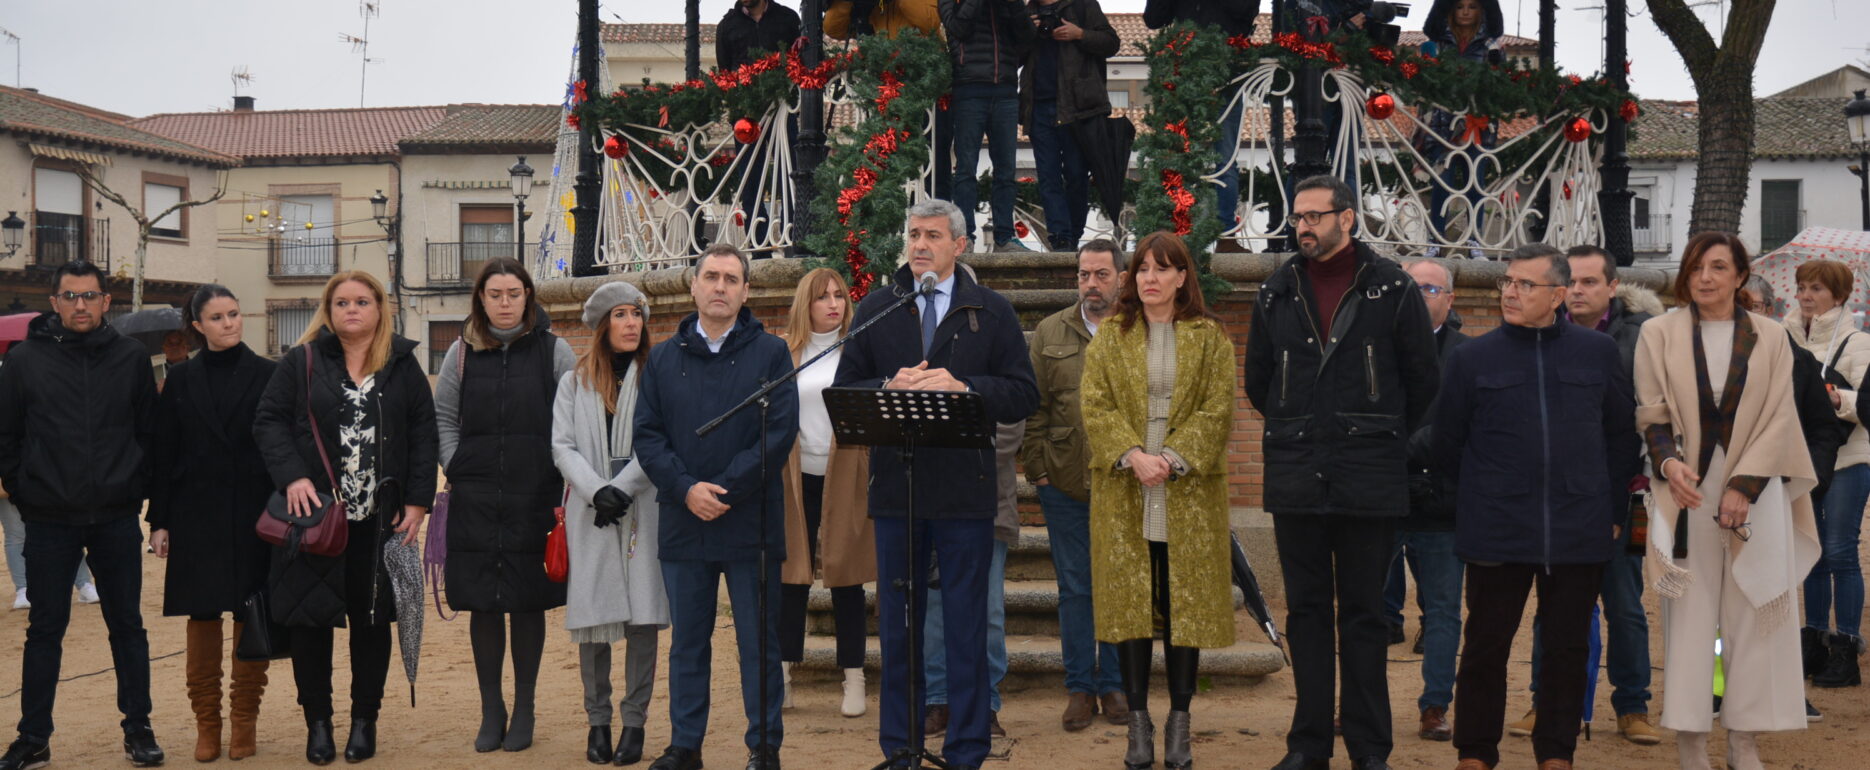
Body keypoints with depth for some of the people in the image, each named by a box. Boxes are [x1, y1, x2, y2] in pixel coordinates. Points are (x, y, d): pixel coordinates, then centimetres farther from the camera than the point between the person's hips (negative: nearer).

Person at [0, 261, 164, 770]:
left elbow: (149, 431, 7)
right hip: (49, 519, -1)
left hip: (117, 518, 1)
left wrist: (137, 488, 0)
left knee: (127, 626, 8)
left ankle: (138, 729, 17)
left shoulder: (132, 357, 3)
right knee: (44, 630, 7)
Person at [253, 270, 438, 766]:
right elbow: (269, 422, 0)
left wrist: (417, 502, -3)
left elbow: (424, 433, 5)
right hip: (313, 515, -1)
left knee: (372, 620, 7)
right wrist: (293, 477, -15)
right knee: (309, 618, 2)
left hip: (380, 519, 1)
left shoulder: (402, 364, 6)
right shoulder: (302, 362, 4)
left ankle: (365, 720, 19)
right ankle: (317, 722, 15)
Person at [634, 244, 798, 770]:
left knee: (759, 641, 3)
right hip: (683, 523, 3)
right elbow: (647, 435, 4)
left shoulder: (770, 354, 2)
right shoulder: (664, 358, 10)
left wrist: (724, 490, -14)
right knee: (687, 641, 10)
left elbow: (780, 432, -7)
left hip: (751, 523, -3)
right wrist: (687, 489, -11)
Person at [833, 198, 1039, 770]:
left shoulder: (992, 312, 5)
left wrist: (961, 385, -15)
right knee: (897, 623, 8)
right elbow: (844, 391, 5)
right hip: (896, 489, 2)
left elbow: (1024, 396, -1)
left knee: (966, 626, 4)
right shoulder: (875, 311, 10)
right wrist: (890, 387, -14)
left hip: (965, 491, -2)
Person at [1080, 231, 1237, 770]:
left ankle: (1179, 724, 9)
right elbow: (1095, 407, 0)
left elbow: (1217, 410, -2)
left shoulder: (1210, 338, 6)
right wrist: (1134, 457, -14)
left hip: (1189, 495, -1)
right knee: (1130, 602, 1)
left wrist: (1171, 457, -14)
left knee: (1185, 604, 1)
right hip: (1123, 494, 1)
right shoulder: (1109, 338, 9)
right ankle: (1138, 723, 7)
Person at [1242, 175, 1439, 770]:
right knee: (1306, 611, 7)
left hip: (1369, 481, -3)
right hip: (1296, 480, 3)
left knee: (1364, 615, 4)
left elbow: (1421, 380, 6)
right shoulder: (1277, 293, 8)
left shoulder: (1392, 289, -1)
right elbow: (1258, 382, 19)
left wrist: (1382, 440, 10)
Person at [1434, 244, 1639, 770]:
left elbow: (1623, 434, 13)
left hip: (1580, 532, 1)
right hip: (1498, 535, -1)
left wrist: (1611, 506, 11)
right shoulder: (1474, 359, 1)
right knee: (1486, 645, 4)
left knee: (1568, 647, 7)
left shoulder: (1598, 353, 6)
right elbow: (1446, 444, 8)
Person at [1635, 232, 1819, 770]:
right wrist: (1669, 461, -16)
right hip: (1688, 491, -1)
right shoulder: (1660, 334, 4)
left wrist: (1743, 486, -11)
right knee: (1689, 616, 0)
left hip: (1755, 493, 1)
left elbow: (1778, 420, 1)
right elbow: (1651, 412, 3)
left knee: (1753, 615, 1)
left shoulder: (1769, 340, 5)